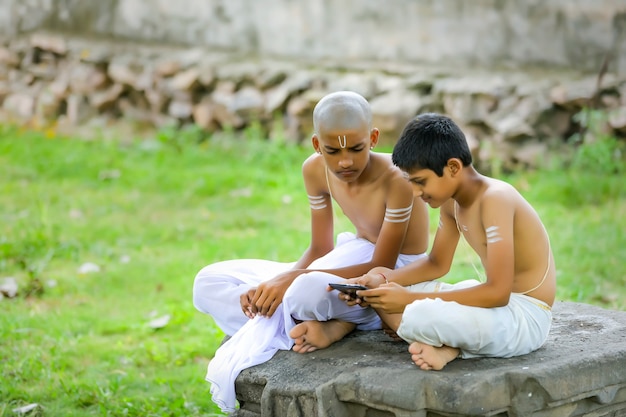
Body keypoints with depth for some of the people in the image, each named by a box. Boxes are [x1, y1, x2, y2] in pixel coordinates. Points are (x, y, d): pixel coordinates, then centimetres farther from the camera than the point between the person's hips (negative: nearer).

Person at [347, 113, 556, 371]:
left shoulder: (495, 198, -23)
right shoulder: (450, 201, 4)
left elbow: (497, 292, -29)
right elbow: (436, 264, 18)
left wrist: (411, 299, -27)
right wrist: (380, 279, 0)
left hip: (525, 318, -10)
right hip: (496, 300, 10)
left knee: (421, 316, -37)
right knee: (379, 282, 7)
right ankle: (447, 344, -11)